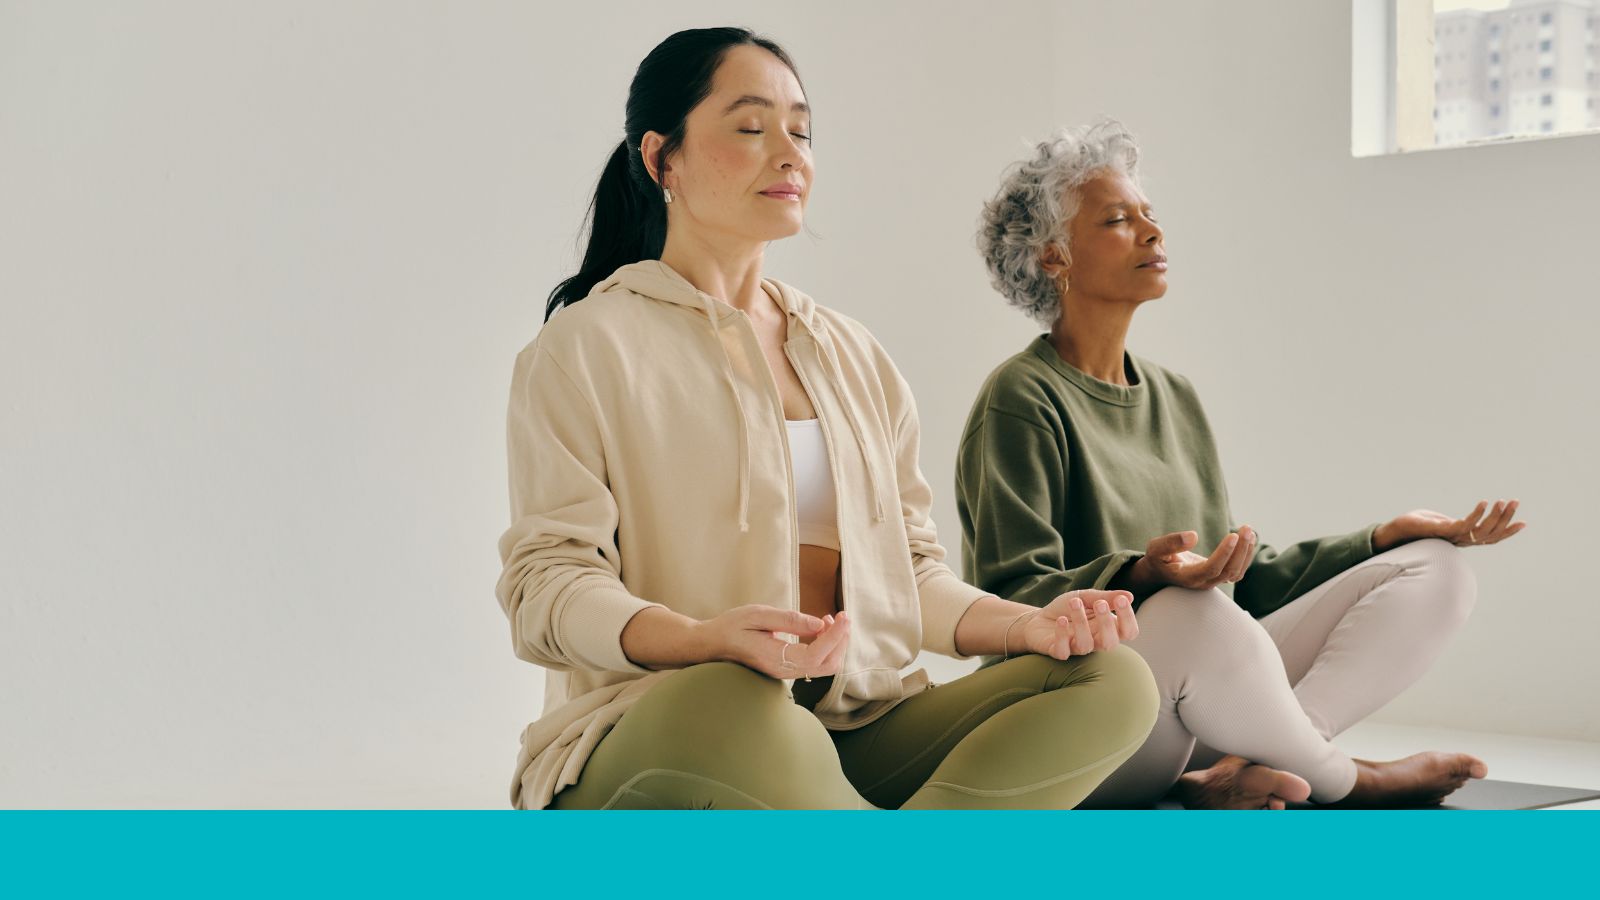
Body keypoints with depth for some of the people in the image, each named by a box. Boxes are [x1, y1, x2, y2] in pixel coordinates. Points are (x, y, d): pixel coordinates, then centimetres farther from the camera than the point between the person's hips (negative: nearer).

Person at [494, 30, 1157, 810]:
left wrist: (1029, 624, -3)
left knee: (1113, 682, -18)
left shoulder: (851, 355, 23)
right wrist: (708, 639, -28)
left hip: (856, 736, 6)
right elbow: (546, 584, -7)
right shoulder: (589, 345, 3)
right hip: (653, 738, -6)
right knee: (731, 711, -42)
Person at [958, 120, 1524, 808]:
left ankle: (1238, 775, -21)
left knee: (1435, 569, -2)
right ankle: (1344, 780, -11)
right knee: (1193, 615, -40)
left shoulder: (1173, 397, 20)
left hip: (1205, 692, 8)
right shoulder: (1021, 399, -5)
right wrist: (1145, 574, -32)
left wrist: (1385, 538, 14)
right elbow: (1013, 599, -14)